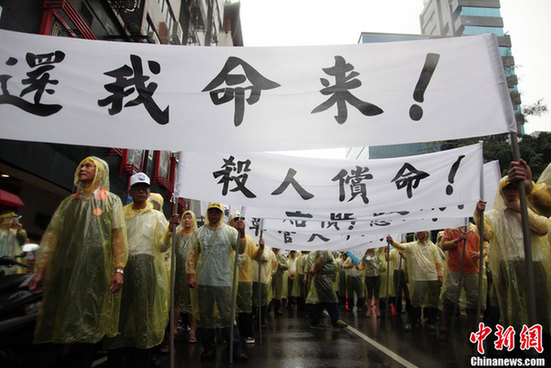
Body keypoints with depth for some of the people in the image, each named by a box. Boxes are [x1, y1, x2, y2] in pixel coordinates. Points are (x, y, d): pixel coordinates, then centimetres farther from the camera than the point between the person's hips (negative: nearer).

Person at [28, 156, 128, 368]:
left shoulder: (111, 201, 7)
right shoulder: (69, 202, 18)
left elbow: (119, 236, -2)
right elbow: (52, 235, 13)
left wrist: (119, 269, -11)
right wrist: (41, 269, 5)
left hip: (95, 271, -3)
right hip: (64, 270, 4)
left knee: (85, 327, -1)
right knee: (55, 323, 2)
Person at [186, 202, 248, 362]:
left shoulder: (230, 231, 5)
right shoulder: (199, 232, 9)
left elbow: (240, 250, -7)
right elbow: (193, 255, 7)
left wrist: (242, 233, -23)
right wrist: (191, 274, -1)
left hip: (224, 281, -2)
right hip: (203, 281, 2)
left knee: (228, 316, 0)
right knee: (205, 316, 11)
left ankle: (235, 348, 10)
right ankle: (209, 348, 25)